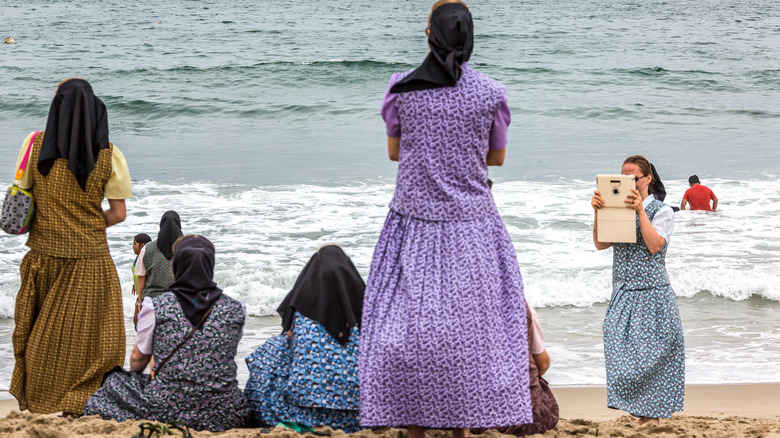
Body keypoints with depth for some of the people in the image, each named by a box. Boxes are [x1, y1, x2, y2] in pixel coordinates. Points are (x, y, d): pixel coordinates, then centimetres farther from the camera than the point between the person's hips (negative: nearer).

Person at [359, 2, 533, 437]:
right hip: (472, 222, 0)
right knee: (470, 323, 9)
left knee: (406, 319, 6)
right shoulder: (491, 94, -5)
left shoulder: (401, 89, -4)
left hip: (414, 222, 0)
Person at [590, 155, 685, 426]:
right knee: (623, 350, 0)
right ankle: (641, 413, 8)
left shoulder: (662, 211, -1)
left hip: (652, 290, -5)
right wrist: (597, 213, -10)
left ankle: (653, 414, 1)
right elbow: (601, 244, 3)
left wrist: (640, 211, -18)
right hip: (623, 290, 5)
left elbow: (655, 245, -16)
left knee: (651, 351, -6)